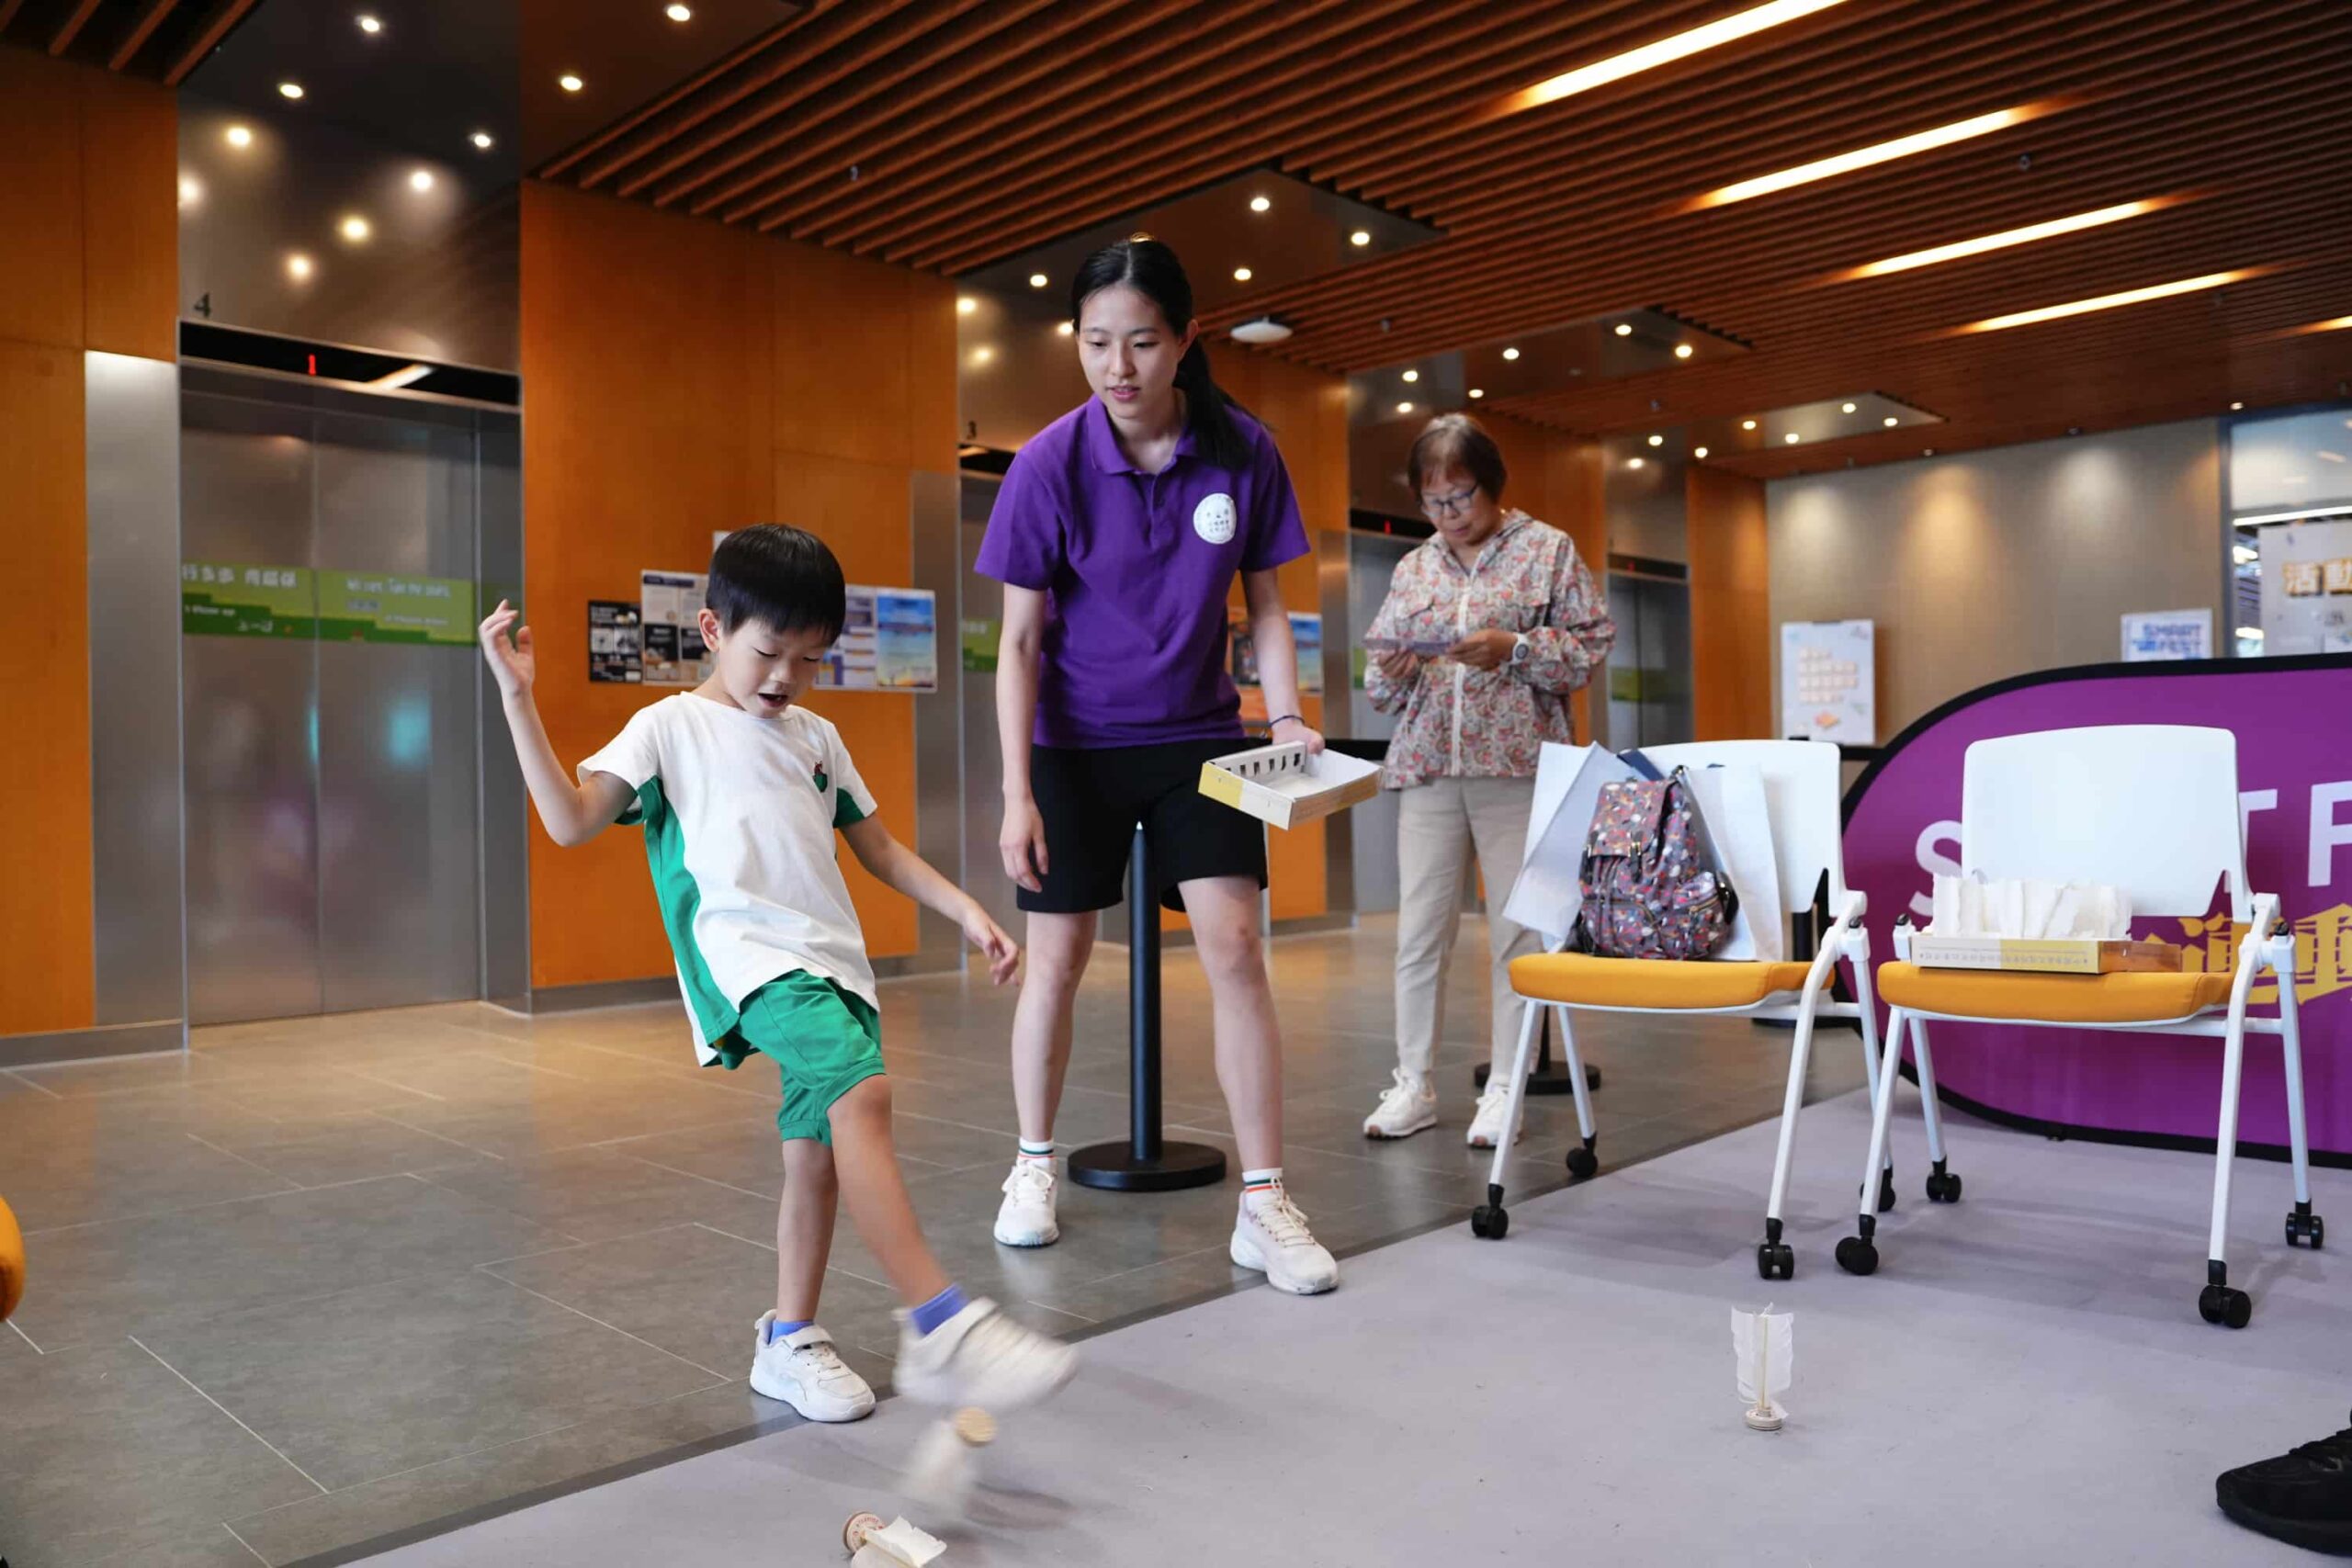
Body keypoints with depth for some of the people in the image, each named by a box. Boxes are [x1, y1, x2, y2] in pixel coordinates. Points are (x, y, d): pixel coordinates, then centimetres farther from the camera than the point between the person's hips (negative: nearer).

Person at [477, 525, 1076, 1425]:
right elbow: (570, 821, -5)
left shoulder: (817, 738, 22)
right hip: (747, 956, -6)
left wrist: (966, 912, 18)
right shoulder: (670, 727, 6)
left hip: (835, 961, 7)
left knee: (820, 1156, 6)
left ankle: (789, 1344, 25)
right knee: (862, 1092, -29)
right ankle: (939, 1325, -29)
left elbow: (880, 851, 27)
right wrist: (518, 698, -9)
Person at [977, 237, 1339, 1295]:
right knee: (1057, 959, 6)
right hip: (1075, 744, -1)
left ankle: (1262, 1204, 0)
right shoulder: (1050, 465, -15)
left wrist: (1286, 713, -13)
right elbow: (1020, 640, -11)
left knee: (1234, 947, -8)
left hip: (1198, 737, 1)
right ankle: (1033, 1167, 28)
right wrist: (1017, 793, -15)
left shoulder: (1243, 452, -10)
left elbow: (1265, 604, 2)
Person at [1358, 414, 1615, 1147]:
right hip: (1428, 766, 3)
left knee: (1517, 930, 1)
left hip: (1518, 764, -3)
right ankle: (1412, 1083, 11)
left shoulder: (1549, 550, 5)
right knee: (1419, 930, 2)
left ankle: (1504, 1087, 12)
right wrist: (1392, 673, -9)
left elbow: (1592, 645, 0)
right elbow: (1379, 682, 14)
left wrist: (1514, 648, -14)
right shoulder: (1412, 569, 14)